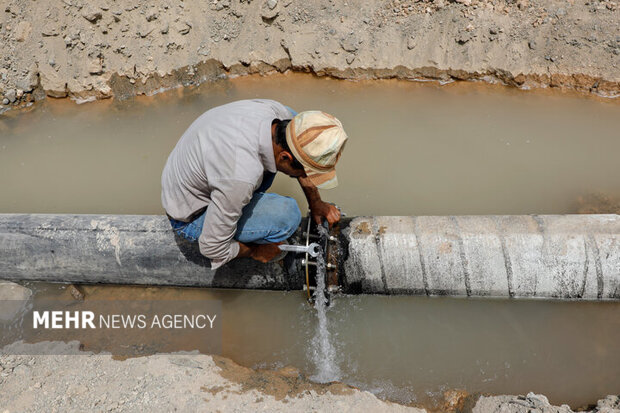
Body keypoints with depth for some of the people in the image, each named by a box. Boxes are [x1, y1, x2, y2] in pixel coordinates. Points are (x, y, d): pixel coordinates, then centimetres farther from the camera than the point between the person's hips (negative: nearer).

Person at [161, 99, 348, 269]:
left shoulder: (278, 113, -21)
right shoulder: (242, 177, -42)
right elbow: (211, 248, -28)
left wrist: (316, 202, 8)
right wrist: (254, 251, -10)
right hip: (192, 217, -7)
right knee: (287, 215, -28)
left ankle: (250, 196, 13)